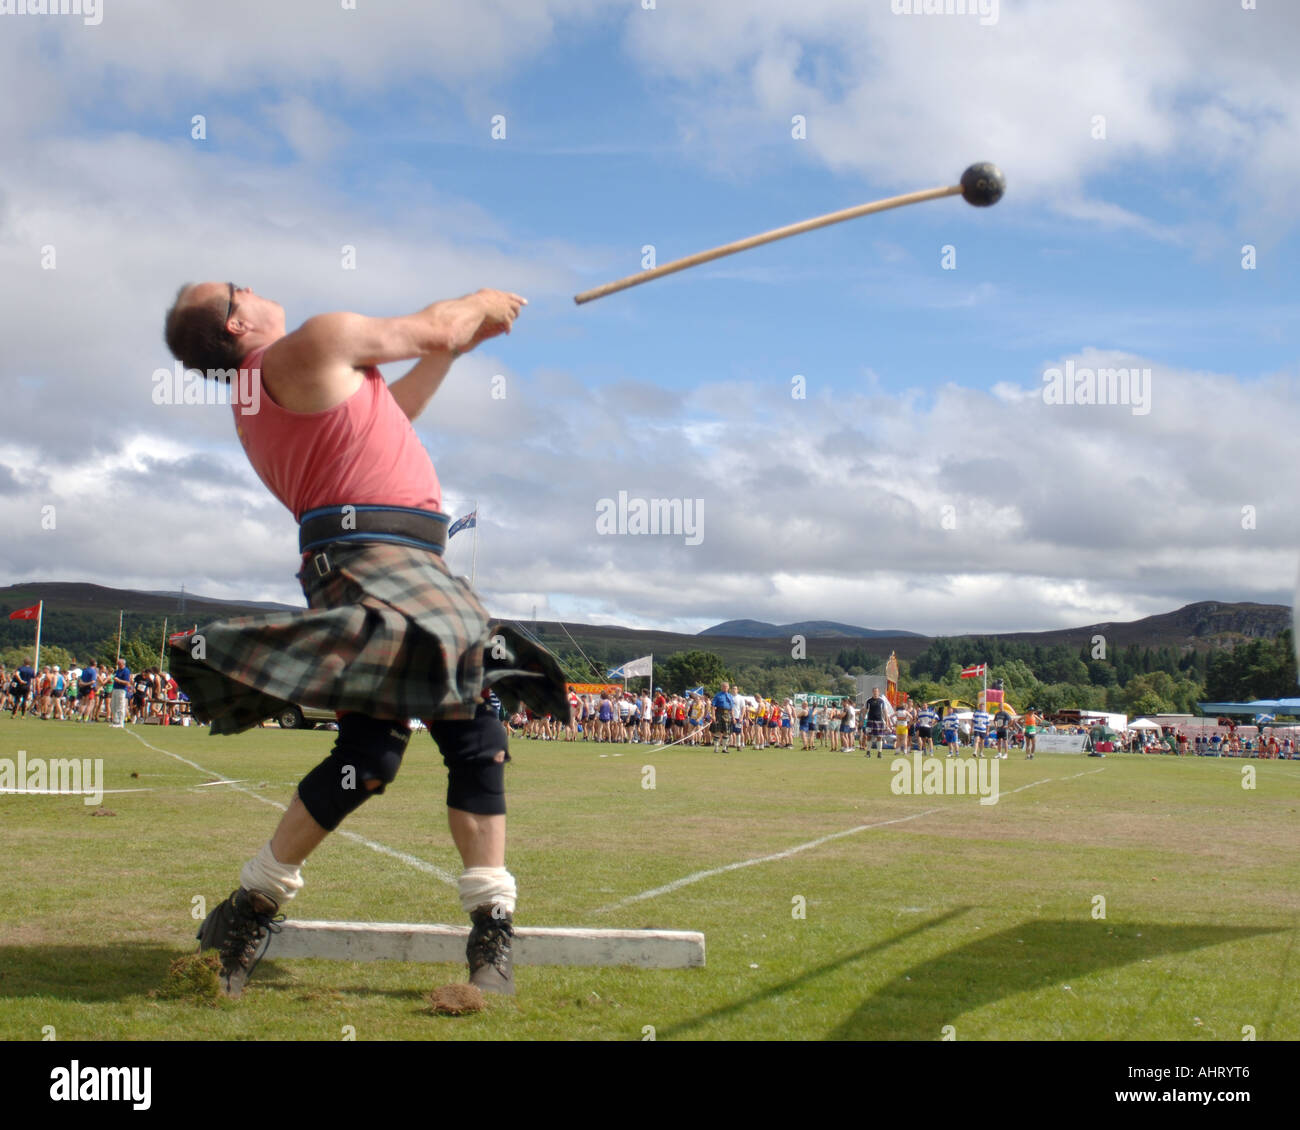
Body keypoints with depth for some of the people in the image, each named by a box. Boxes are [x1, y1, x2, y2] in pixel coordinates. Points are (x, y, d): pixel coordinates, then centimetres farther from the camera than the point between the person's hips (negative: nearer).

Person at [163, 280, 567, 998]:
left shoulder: (258, 405, 25)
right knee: (371, 747, -20)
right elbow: (431, 329, 7)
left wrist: (457, 348, 37)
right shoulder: (316, 342, -3)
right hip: (369, 555, -10)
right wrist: (478, 304, 28)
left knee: (474, 733, 3)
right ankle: (252, 906, -5)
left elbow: (385, 417, 35)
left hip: (413, 567, 10)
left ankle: (492, 931, 4)